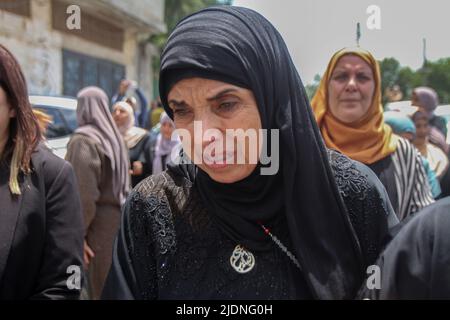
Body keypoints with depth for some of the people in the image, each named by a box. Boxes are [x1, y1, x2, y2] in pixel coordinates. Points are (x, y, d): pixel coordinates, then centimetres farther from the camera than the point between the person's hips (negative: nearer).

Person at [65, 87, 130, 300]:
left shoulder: (83, 140, -15)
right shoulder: (114, 136, 10)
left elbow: (83, 193, -21)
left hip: (98, 223, -8)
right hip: (117, 217, 8)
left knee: (99, 286, 1)